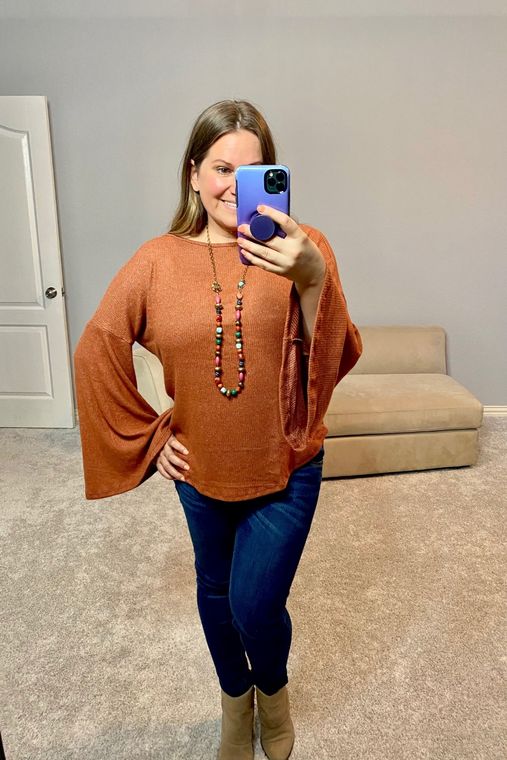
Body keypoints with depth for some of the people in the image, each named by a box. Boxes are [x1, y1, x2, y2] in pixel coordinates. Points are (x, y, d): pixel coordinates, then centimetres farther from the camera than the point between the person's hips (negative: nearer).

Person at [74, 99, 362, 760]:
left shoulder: (300, 248, -12)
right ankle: (236, 697, 53)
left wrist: (312, 279, -36)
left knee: (256, 604, 3)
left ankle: (274, 688, 43)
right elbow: (96, 354, 0)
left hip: (285, 466, -2)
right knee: (216, 593, 21)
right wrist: (148, 435, -1)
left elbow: (335, 363, -19)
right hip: (199, 470, 2)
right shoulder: (158, 261, -8)